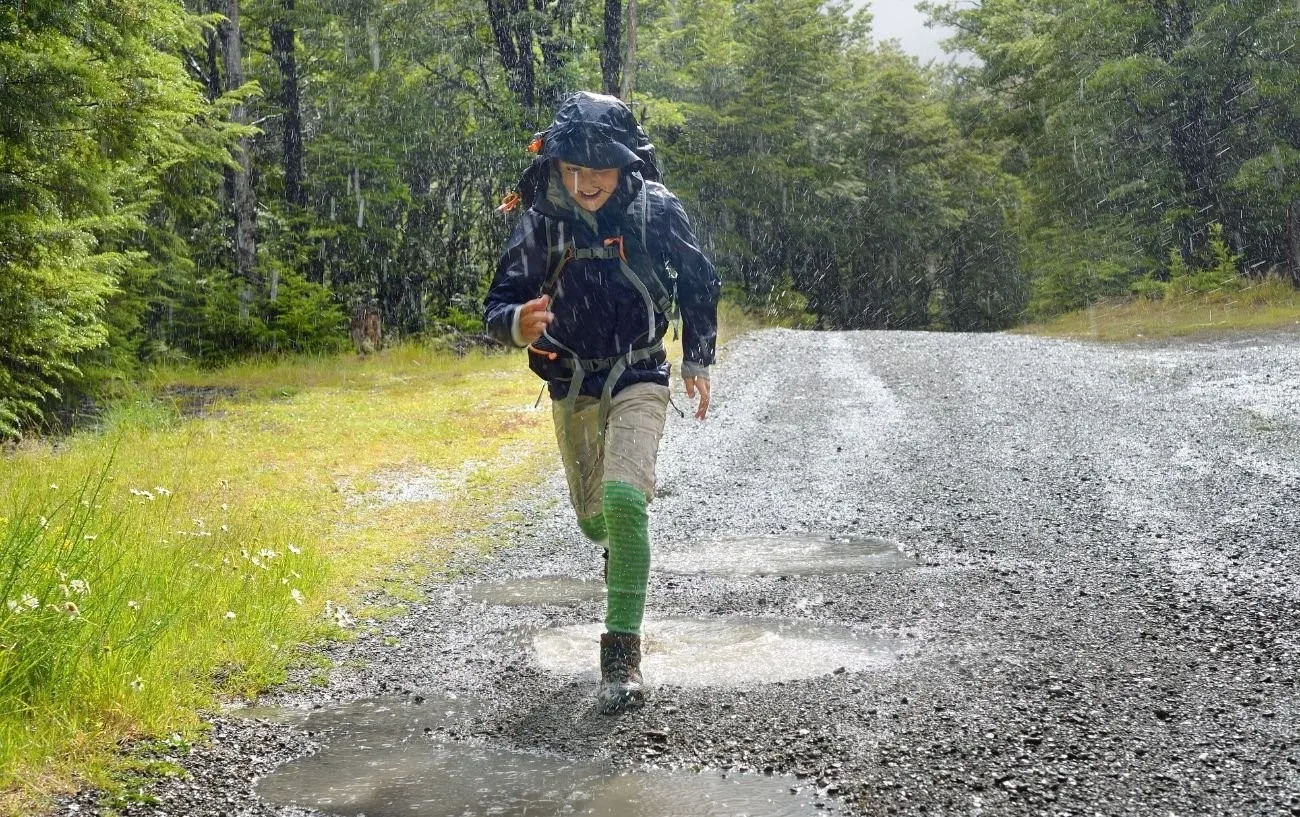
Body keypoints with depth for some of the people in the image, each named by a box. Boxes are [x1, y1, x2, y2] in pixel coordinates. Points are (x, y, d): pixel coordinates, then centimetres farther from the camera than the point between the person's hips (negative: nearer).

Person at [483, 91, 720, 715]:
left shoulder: (656, 210, -14)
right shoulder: (541, 222, -13)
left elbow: (700, 283, 4)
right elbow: (496, 307, -14)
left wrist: (698, 360, 8)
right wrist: (519, 323, -37)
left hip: (638, 381, -3)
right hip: (572, 389, 3)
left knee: (622, 500, -26)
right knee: (595, 520, 16)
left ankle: (623, 652, -18)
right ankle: (625, 552, 54)